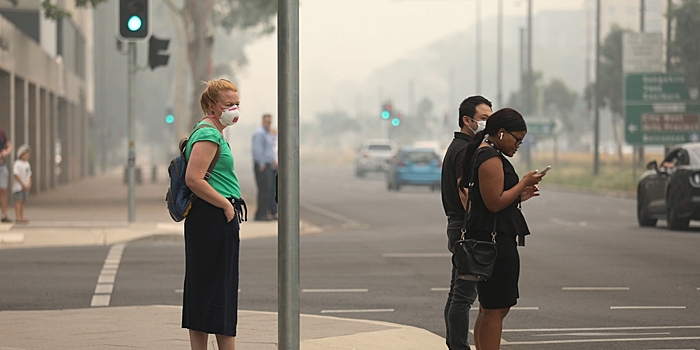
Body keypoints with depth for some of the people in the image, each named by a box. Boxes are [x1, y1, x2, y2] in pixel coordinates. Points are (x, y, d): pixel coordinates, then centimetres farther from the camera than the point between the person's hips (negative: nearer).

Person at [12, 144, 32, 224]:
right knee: (18, 201, -12)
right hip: (18, 186, -8)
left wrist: (29, 184, 4)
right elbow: (16, 175, -18)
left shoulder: (27, 164, 15)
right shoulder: (17, 164, -12)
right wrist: (23, 184, -17)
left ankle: (22, 217, 11)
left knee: (22, 201, 9)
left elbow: (29, 175, 19)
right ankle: (18, 217, -15)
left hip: (25, 187, 8)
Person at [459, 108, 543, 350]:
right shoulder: (491, 158, -15)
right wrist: (524, 183, -12)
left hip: (486, 239, 11)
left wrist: (520, 195, 17)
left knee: (490, 310, 15)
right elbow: (495, 203, -21)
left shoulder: (483, 154, 19)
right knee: (495, 310, -9)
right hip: (495, 239, -11)